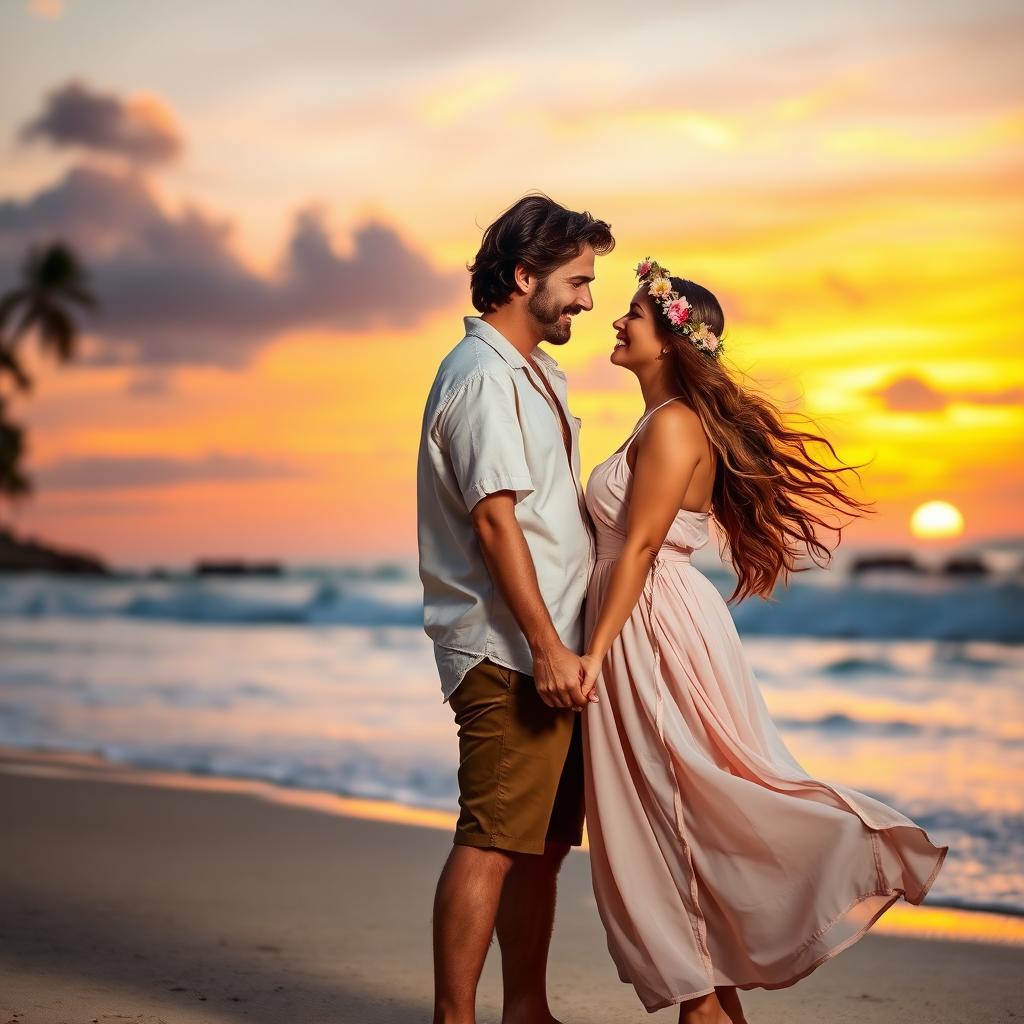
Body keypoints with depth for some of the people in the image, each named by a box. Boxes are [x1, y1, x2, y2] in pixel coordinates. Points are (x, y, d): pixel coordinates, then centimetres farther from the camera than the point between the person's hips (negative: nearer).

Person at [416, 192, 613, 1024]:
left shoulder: (538, 374, 20)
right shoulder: (483, 377, -12)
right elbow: (494, 521, -18)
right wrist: (547, 646, -20)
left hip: (550, 649, 10)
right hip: (509, 652, -10)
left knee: (542, 843, 14)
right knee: (492, 845, -9)